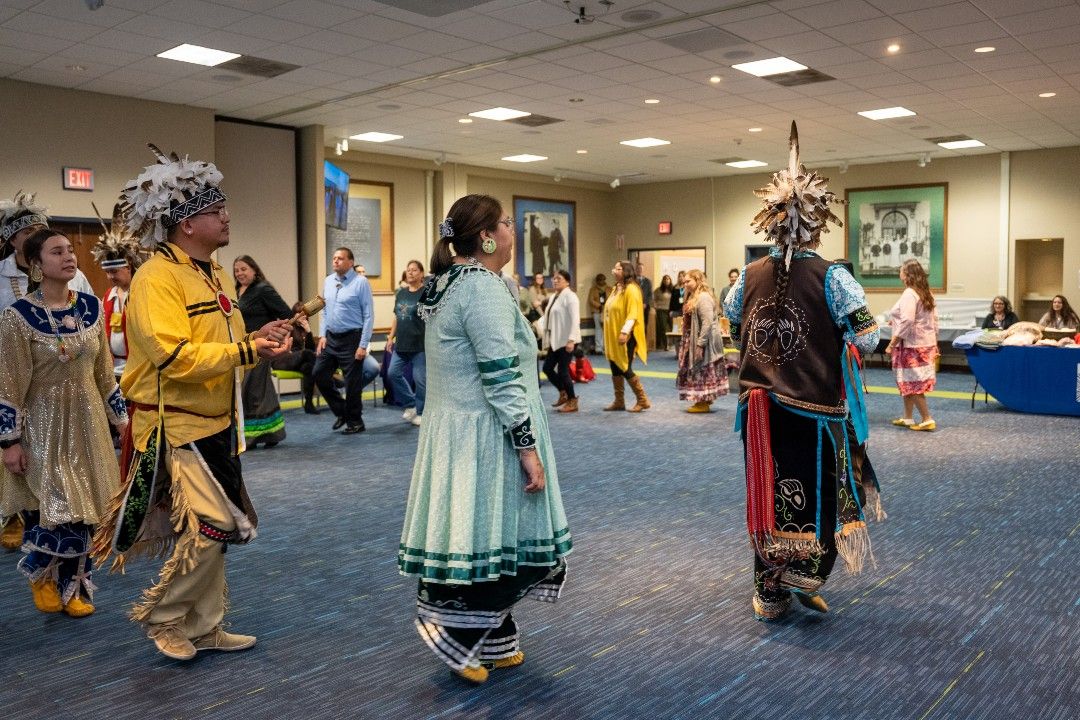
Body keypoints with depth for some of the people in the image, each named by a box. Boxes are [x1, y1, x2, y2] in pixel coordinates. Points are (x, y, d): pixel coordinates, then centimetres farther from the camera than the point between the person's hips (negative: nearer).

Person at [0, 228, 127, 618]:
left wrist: (121, 417, 9)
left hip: (87, 420, 5)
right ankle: (39, 572, 25)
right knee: (55, 506, -4)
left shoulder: (90, 306, 1)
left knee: (83, 507, 8)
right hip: (44, 424, -4)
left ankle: (73, 586, 24)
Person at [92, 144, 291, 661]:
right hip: (175, 429, -9)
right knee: (211, 526, -10)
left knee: (210, 532, 14)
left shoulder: (215, 276, 13)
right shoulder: (156, 278, -16)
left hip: (216, 425, 9)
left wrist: (259, 340, -1)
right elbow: (174, 357, -26)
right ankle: (160, 617, 13)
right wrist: (246, 351, -24)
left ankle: (202, 628, 27)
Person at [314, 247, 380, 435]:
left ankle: (355, 422, 20)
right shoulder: (328, 282, 9)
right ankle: (341, 411, 26)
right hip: (330, 338, 6)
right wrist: (323, 336, 6)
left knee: (353, 382, 2)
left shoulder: (360, 282, -11)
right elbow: (325, 311, 17)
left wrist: (363, 345, -16)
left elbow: (369, 315, -12)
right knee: (320, 375, 6)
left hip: (351, 338, -6)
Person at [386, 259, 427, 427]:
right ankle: (411, 404, 22)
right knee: (393, 374, 8)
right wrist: (391, 337, 16)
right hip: (401, 344, 7)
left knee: (420, 379, -2)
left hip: (420, 345, -7)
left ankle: (421, 412, 13)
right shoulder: (401, 293, 12)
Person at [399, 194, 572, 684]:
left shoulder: (448, 283, 13)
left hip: (452, 427, 10)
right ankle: (454, 636, 8)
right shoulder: (483, 287, -17)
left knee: (480, 535, 14)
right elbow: (502, 379, -21)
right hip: (485, 436, -10)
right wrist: (528, 446, -18)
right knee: (500, 541, 2)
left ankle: (495, 643, 24)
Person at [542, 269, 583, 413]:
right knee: (547, 368, 9)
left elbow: (575, 320, -19)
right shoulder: (554, 297, 15)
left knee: (562, 370, -5)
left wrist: (571, 340, -25)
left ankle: (572, 402, 10)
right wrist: (548, 340, 14)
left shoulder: (570, 296, -11)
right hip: (556, 340, 9)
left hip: (566, 340, -9)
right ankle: (563, 393, 27)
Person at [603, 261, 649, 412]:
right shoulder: (616, 288, 14)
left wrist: (625, 332, -30)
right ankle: (619, 401, 18)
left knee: (625, 369, -6)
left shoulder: (631, 289, -14)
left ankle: (643, 400, 5)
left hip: (625, 337, -9)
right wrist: (609, 335, 17)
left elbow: (633, 314, -22)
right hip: (613, 336, 9)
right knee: (615, 369, 10)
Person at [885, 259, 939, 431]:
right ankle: (907, 418, 22)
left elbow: (906, 322, -23)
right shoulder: (926, 293, 11)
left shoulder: (909, 294, -16)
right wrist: (934, 344, 22)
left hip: (912, 345, -9)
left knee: (911, 384, -3)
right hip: (926, 343, 9)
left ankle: (927, 420, -1)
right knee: (907, 383, 16)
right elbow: (933, 320, 16)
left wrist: (892, 343, -18)